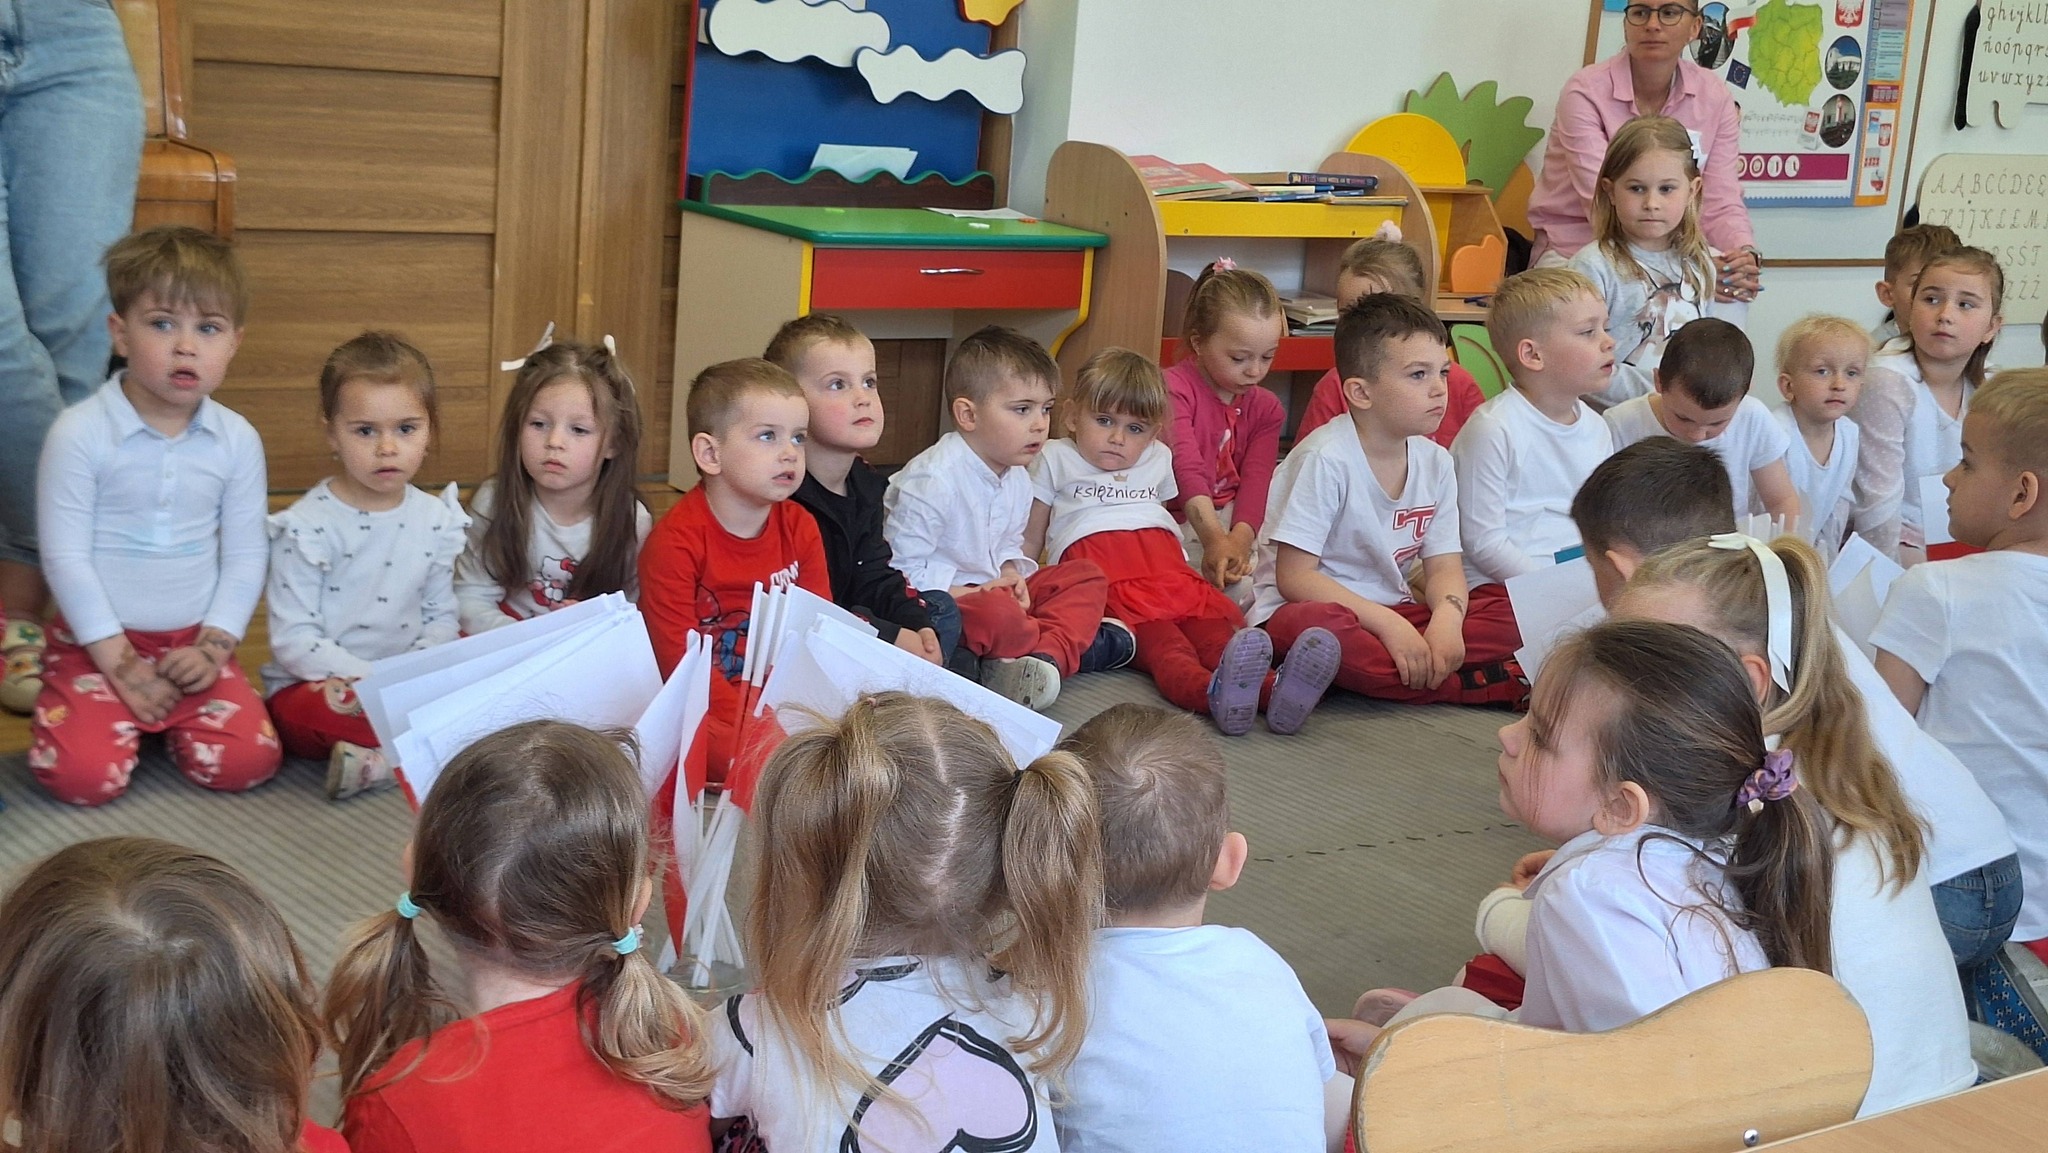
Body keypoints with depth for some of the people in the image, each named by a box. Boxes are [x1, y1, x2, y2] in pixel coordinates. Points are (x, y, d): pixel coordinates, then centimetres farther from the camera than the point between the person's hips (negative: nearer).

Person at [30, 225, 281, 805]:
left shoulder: (237, 440, -1)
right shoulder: (80, 433, -12)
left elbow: (246, 555, 3)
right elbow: (66, 557, -12)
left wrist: (213, 646, -10)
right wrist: (121, 665, -13)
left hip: (194, 643, 3)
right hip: (96, 641, -3)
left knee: (248, 762, -15)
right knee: (83, 776, -21)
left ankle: (164, 716, 16)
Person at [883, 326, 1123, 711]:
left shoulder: (1017, 477, 6)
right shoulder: (931, 480, -22)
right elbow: (903, 570, -21)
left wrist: (1012, 573, -3)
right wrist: (971, 592, -21)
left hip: (992, 589, 10)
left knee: (1087, 577, 0)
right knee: (997, 615, -39)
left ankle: (1047, 654, -25)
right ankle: (1080, 642, -14)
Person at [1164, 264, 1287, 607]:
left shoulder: (1265, 408, 11)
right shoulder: (1174, 388, -9)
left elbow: (1256, 482, -5)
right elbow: (1187, 469, -24)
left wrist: (1239, 539, -27)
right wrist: (1215, 540, -40)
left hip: (1238, 524, 6)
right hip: (1181, 524, -6)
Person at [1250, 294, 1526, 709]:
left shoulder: (1434, 462, 3)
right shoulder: (1325, 460, -17)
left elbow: (1444, 566, 3)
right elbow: (1294, 577, -19)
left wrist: (1447, 618, -21)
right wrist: (1388, 624, -26)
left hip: (1394, 614, 6)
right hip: (1311, 607, -6)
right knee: (1313, 624, -41)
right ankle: (1505, 685, -30)